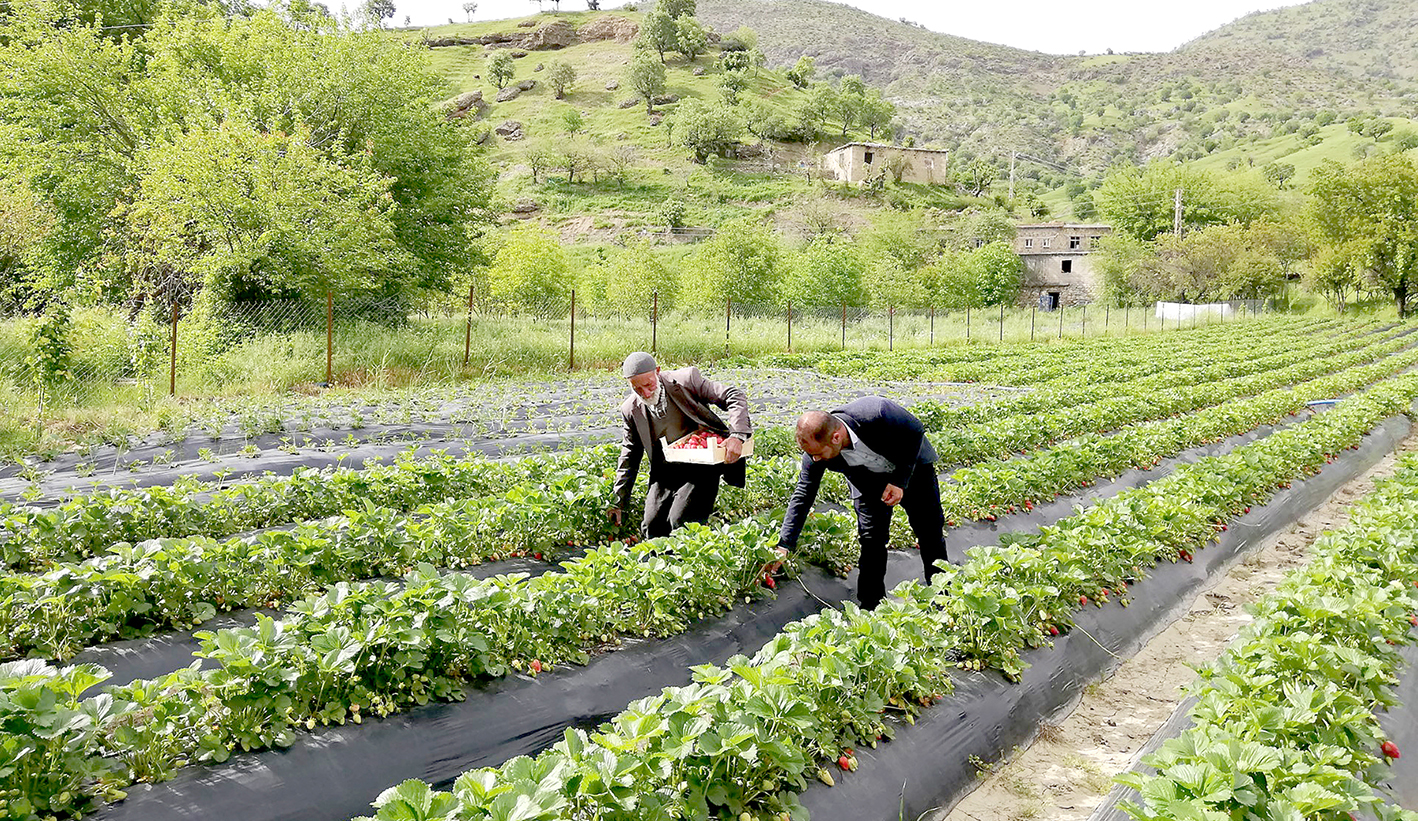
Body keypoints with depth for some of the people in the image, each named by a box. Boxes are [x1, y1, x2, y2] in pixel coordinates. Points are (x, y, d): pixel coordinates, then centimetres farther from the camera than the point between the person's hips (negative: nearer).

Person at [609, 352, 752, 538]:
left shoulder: (686, 379, -11)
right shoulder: (631, 409, 0)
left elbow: (735, 396, -9)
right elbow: (629, 455, 11)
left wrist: (737, 435, -25)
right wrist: (619, 504, 11)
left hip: (701, 468, -4)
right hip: (666, 472, 4)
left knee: (680, 523, -19)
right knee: (652, 527, -8)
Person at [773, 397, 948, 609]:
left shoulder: (877, 413, -44)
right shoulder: (816, 449, -31)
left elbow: (916, 431, -23)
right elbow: (803, 496, -19)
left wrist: (900, 482, -25)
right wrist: (784, 545, -23)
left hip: (913, 465, -1)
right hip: (868, 482, 1)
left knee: (930, 530, 7)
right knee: (871, 539, -8)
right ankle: (871, 608, 5)